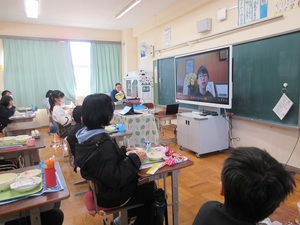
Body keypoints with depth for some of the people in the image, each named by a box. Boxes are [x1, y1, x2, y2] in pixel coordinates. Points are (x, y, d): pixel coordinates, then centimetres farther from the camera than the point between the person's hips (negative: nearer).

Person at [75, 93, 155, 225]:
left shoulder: (85, 136, -4)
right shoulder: (102, 142, -33)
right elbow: (115, 179, -31)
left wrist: (123, 151, 6)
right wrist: (134, 160, -23)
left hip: (99, 188, 8)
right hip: (110, 195, -8)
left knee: (147, 183, 21)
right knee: (151, 191, 13)